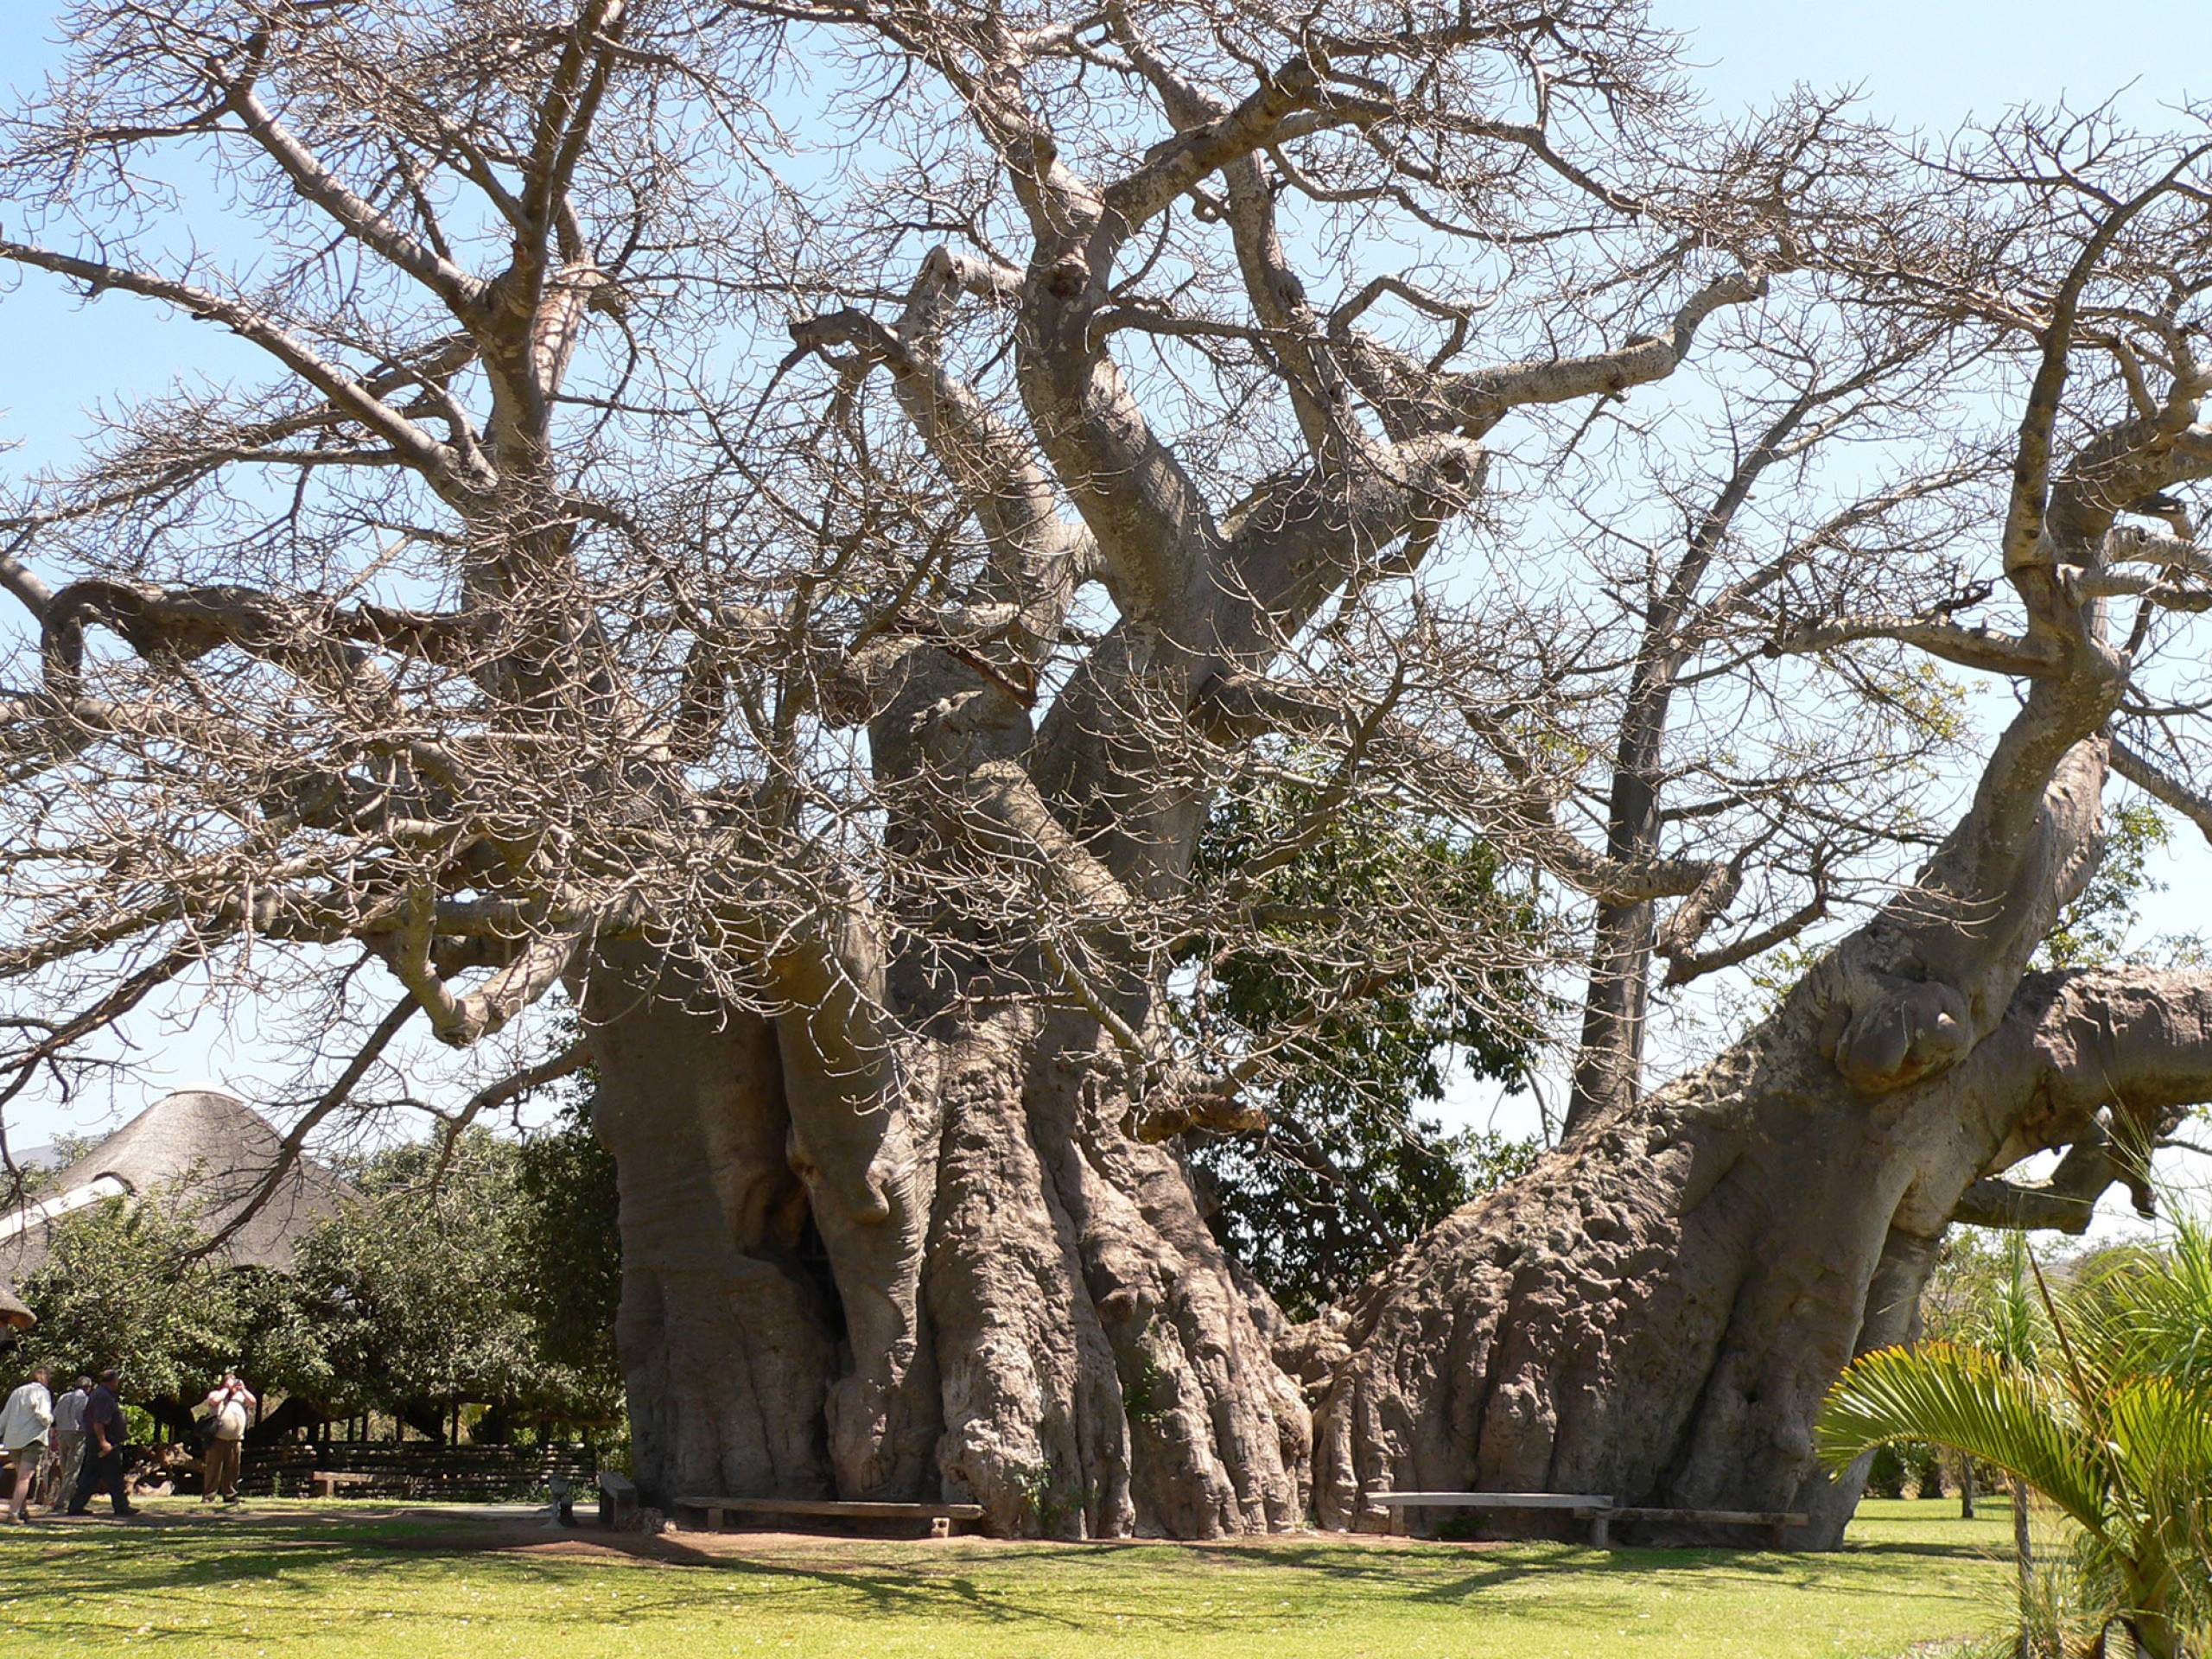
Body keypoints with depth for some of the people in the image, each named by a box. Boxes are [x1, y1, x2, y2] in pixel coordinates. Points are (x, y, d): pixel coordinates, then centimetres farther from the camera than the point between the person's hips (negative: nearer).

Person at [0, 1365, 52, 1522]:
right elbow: (43, 1416, -14)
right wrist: (50, 1420, 6)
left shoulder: (17, 1392, 17)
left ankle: (23, 1510, 20)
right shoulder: (42, 1392, -4)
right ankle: (13, 1513, -16)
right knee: (25, 1478, -8)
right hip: (33, 1438, -7)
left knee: (21, 1477, 18)